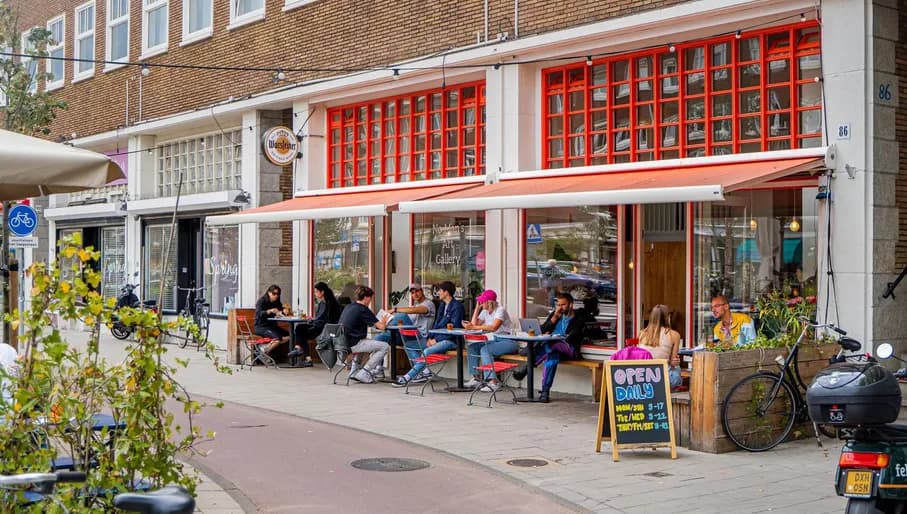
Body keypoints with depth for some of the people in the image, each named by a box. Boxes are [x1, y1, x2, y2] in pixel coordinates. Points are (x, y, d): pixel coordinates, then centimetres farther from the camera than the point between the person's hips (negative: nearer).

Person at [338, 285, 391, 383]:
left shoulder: (347, 307, 13)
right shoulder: (363, 310, -12)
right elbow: (381, 326, -13)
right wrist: (384, 320, 11)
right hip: (353, 345, -9)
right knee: (385, 346, -3)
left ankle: (354, 371, 31)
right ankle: (364, 373, -3)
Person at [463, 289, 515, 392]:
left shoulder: (500, 310, -14)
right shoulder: (485, 312, 12)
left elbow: (494, 327, -29)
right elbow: (474, 324, 4)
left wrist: (473, 327, -32)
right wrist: (477, 308, 1)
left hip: (508, 341, -9)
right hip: (494, 340, 9)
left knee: (485, 349, -30)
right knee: (472, 347, -6)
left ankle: (493, 382, -32)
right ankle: (476, 378, -4)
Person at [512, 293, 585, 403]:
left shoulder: (578, 318, 6)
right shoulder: (554, 314, 21)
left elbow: (573, 337, -7)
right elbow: (543, 331, 12)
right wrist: (554, 318, -1)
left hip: (569, 349, -3)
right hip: (553, 348, 3)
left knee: (550, 345, -38)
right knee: (552, 356, -37)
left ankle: (526, 368, -36)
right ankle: (545, 391, -40)